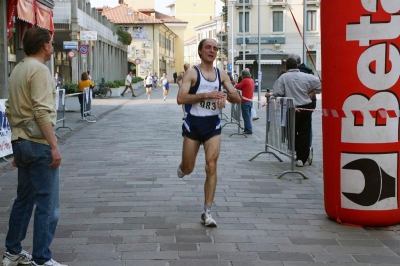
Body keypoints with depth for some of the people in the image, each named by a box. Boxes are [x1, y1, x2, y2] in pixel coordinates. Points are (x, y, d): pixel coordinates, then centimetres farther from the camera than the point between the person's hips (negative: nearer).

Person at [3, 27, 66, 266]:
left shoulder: (18, 69, 14)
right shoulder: (39, 70, -14)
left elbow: (10, 110, 18)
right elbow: (42, 112, -22)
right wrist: (54, 145, -21)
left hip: (21, 141, 9)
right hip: (38, 143, -9)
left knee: (24, 199, 18)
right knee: (47, 204, -2)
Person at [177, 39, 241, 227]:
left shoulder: (221, 75, 7)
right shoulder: (192, 73, -6)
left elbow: (237, 99, 6)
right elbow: (181, 98, -19)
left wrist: (225, 95, -17)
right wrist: (206, 94, -27)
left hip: (213, 124, 3)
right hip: (194, 123, -2)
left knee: (211, 166, -8)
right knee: (188, 169, 8)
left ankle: (207, 212, -2)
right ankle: (182, 166, 48)